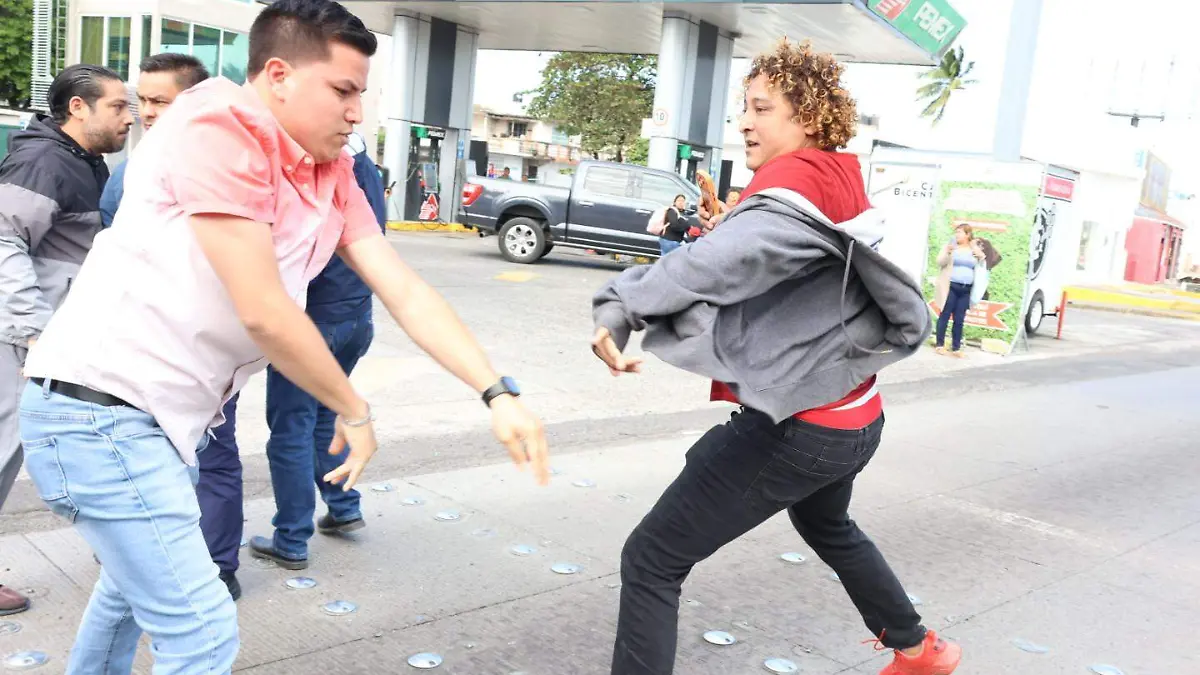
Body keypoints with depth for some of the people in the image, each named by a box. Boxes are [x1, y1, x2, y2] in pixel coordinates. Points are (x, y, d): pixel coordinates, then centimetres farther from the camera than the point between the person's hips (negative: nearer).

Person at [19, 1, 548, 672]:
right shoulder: (220, 123, -20)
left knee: (135, 583, 29)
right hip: (100, 406, -9)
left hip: (168, 415, 9)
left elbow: (407, 293, 2)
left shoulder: (335, 176, 5)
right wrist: (356, 411, -9)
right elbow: (263, 312, -22)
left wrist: (499, 393, -7)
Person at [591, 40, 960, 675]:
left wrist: (619, 309, -37)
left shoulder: (802, 186, -18)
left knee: (651, 562, -6)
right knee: (828, 528, 39)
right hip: (848, 417, 10)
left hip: (797, 425, -10)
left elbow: (719, 263, -36)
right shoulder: (840, 185, 10)